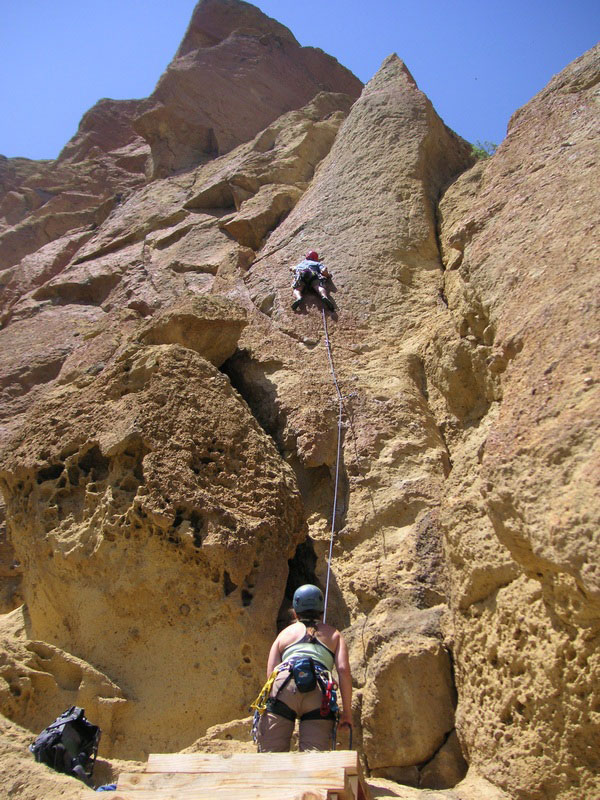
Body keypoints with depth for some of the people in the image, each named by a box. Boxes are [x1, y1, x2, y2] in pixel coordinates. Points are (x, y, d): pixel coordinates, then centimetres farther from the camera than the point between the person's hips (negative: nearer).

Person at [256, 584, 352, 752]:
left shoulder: (285, 633, 30)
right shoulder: (334, 635, 29)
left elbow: (270, 673, 17)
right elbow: (343, 670, 12)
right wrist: (347, 711, 13)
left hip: (284, 683, 0)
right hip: (319, 691, 0)